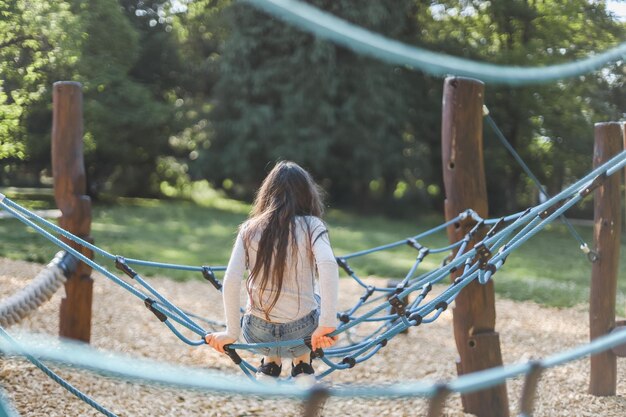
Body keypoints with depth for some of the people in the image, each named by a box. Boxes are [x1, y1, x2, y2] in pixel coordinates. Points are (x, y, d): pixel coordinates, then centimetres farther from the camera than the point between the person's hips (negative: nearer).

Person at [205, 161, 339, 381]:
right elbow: (328, 264, -22)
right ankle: (302, 367, 28)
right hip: (302, 333, -2)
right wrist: (328, 323, -23)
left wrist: (231, 332, -1)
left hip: (257, 335, 2)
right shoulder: (311, 226, -3)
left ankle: (270, 365, 25)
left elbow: (230, 282, -8)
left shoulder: (250, 229, 2)